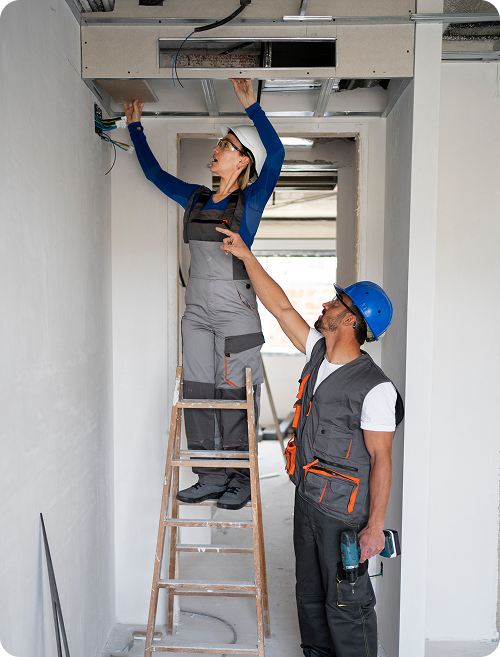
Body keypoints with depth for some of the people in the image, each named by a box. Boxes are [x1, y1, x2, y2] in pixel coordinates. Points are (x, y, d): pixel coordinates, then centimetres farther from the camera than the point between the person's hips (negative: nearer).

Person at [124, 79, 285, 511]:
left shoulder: (250, 201, -2)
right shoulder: (195, 199, 14)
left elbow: (276, 154, -16)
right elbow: (154, 171, 25)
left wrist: (250, 104, -14)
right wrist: (136, 127, 25)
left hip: (236, 311, -6)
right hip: (198, 310, 6)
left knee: (235, 396, -1)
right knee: (198, 394, 6)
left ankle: (240, 481, 13)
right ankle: (211, 479, 18)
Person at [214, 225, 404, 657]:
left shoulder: (375, 388, -21)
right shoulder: (318, 352, 0)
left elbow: (381, 460, -18)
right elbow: (280, 307, 6)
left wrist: (375, 525, -17)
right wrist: (245, 254, 8)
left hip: (345, 513, -8)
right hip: (307, 500, 8)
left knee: (346, 604, 8)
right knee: (310, 594, 23)